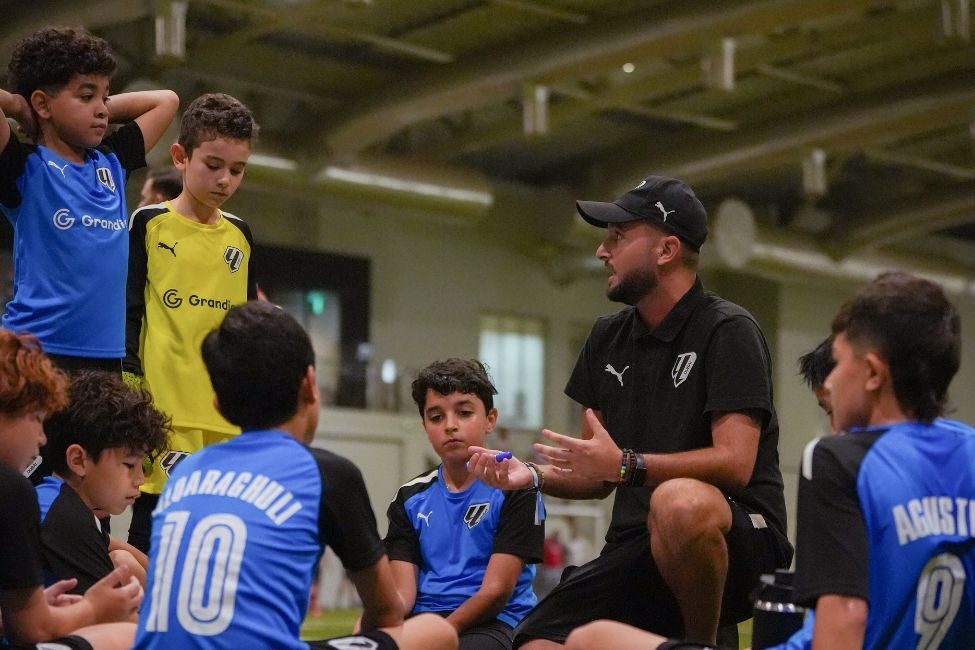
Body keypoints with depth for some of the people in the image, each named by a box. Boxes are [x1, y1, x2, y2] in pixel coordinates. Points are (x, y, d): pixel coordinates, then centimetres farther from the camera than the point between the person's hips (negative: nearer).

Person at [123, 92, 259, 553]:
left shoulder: (240, 237, 14)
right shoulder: (150, 224, 1)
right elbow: (126, 314, -2)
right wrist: (130, 393, -10)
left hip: (228, 415, 5)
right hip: (166, 407, -5)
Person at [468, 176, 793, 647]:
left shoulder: (727, 331, -7)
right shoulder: (607, 339, 14)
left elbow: (735, 463, -18)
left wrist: (625, 465, -23)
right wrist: (535, 476, -3)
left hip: (738, 542, -5)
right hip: (637, 549, 5)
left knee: (678, 501, -40)